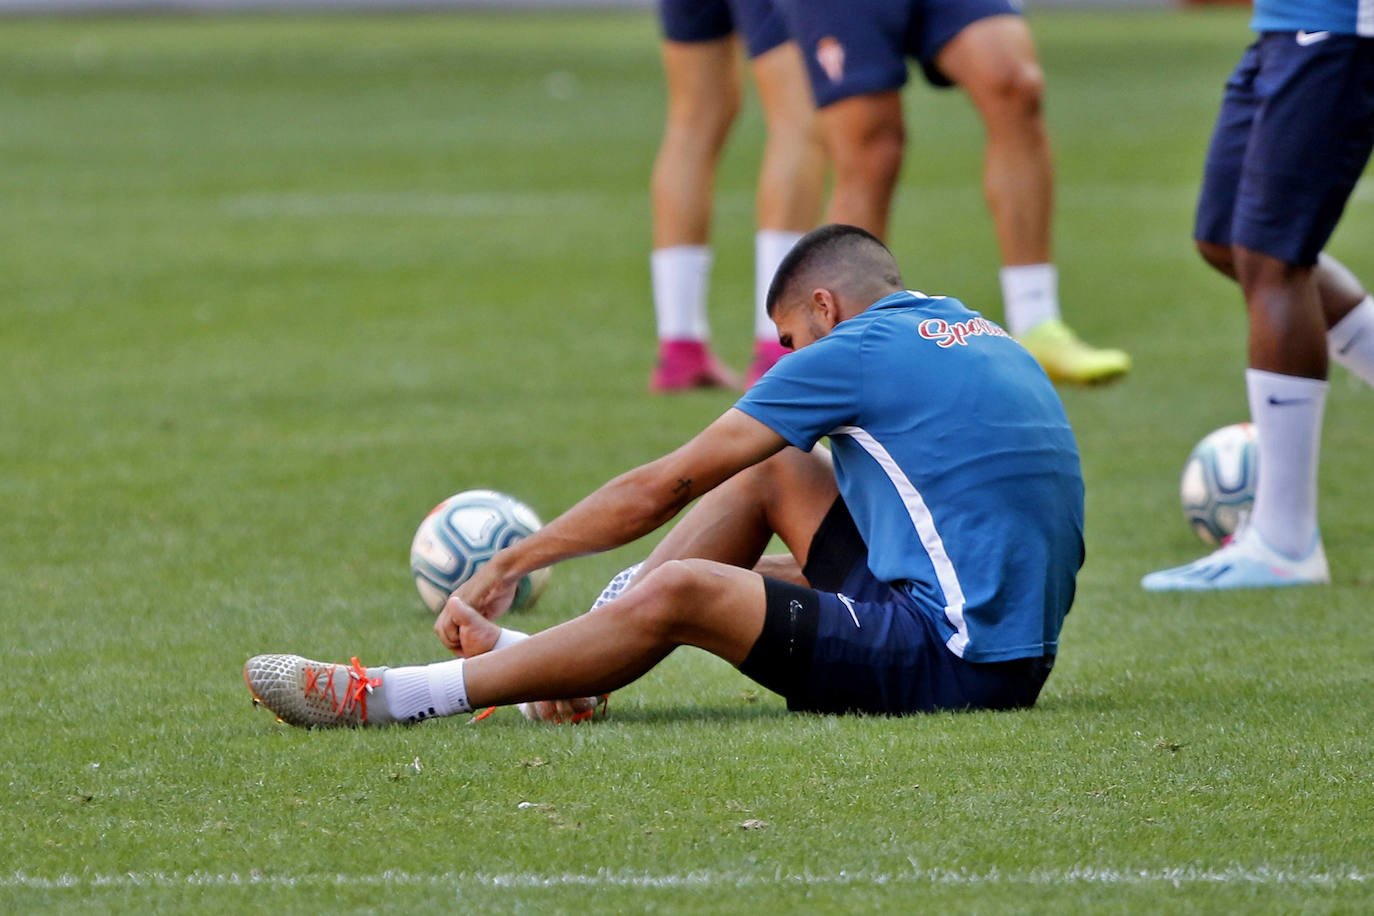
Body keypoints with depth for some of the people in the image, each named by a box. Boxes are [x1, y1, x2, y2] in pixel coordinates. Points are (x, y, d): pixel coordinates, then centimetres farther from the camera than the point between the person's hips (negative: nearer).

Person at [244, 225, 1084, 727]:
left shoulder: (856, 350, -6)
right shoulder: (976, 333, 19)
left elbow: (661, 488, -3)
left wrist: (510, 563, 6)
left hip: (955, 666, -10)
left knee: (682, 592, -21)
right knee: (774, 471, 19)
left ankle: (394, 699, -13)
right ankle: (546, 657, 17)